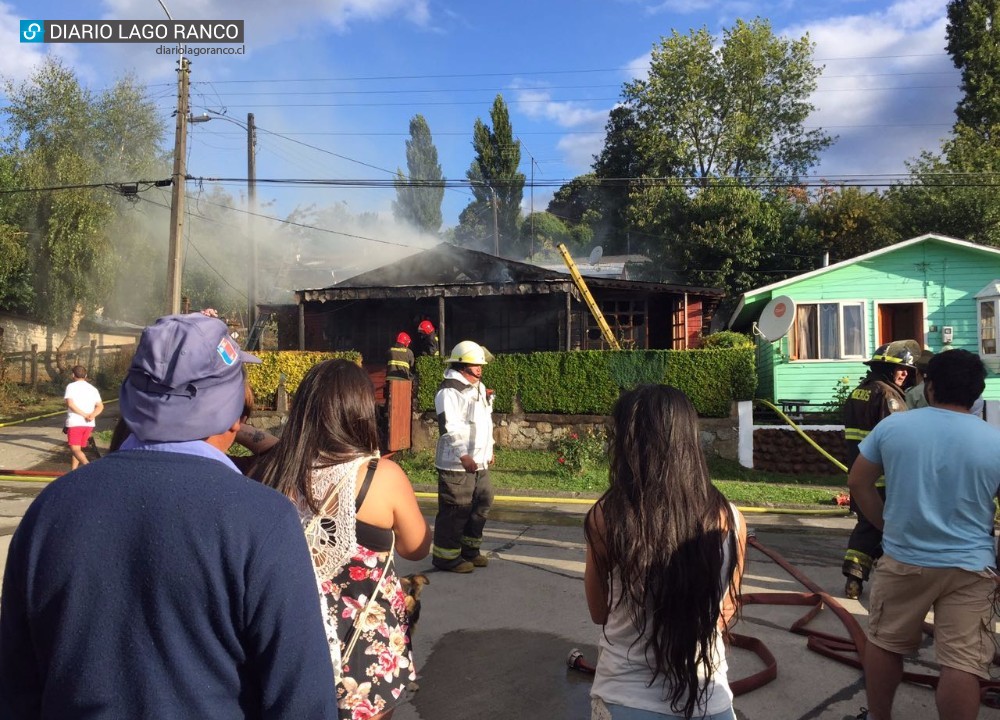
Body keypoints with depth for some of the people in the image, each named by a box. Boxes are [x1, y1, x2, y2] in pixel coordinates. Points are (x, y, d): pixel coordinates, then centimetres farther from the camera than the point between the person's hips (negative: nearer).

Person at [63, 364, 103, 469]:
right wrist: (92, 415, -13)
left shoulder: (71, 386, -1)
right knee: (77, 448, 19)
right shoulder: (93, 389, 13)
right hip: (89, 424, 5)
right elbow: (100, 406, 1)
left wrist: (85, 415, -14)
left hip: (74, 423, -5)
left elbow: (70, 404, -15)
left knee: (75, 449, -9)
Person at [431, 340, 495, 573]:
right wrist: (464, 456, -26)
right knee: (455, 510, -3)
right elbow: (449, 428, -22)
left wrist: (489, 451, 22)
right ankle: (446, 556, 11)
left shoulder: (479, 388, 16)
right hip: (457, 464, -10)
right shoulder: (449, 391, -15)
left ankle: (469, 549, 30)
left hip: (479, 463, 10)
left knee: (481, 505, 16)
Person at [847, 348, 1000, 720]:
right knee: (963, 662, 4)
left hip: (903, 559, 1)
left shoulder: (892, 426, -5)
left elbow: (858, 483, 1)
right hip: (970, 567, -1)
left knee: (884, 643, 18)